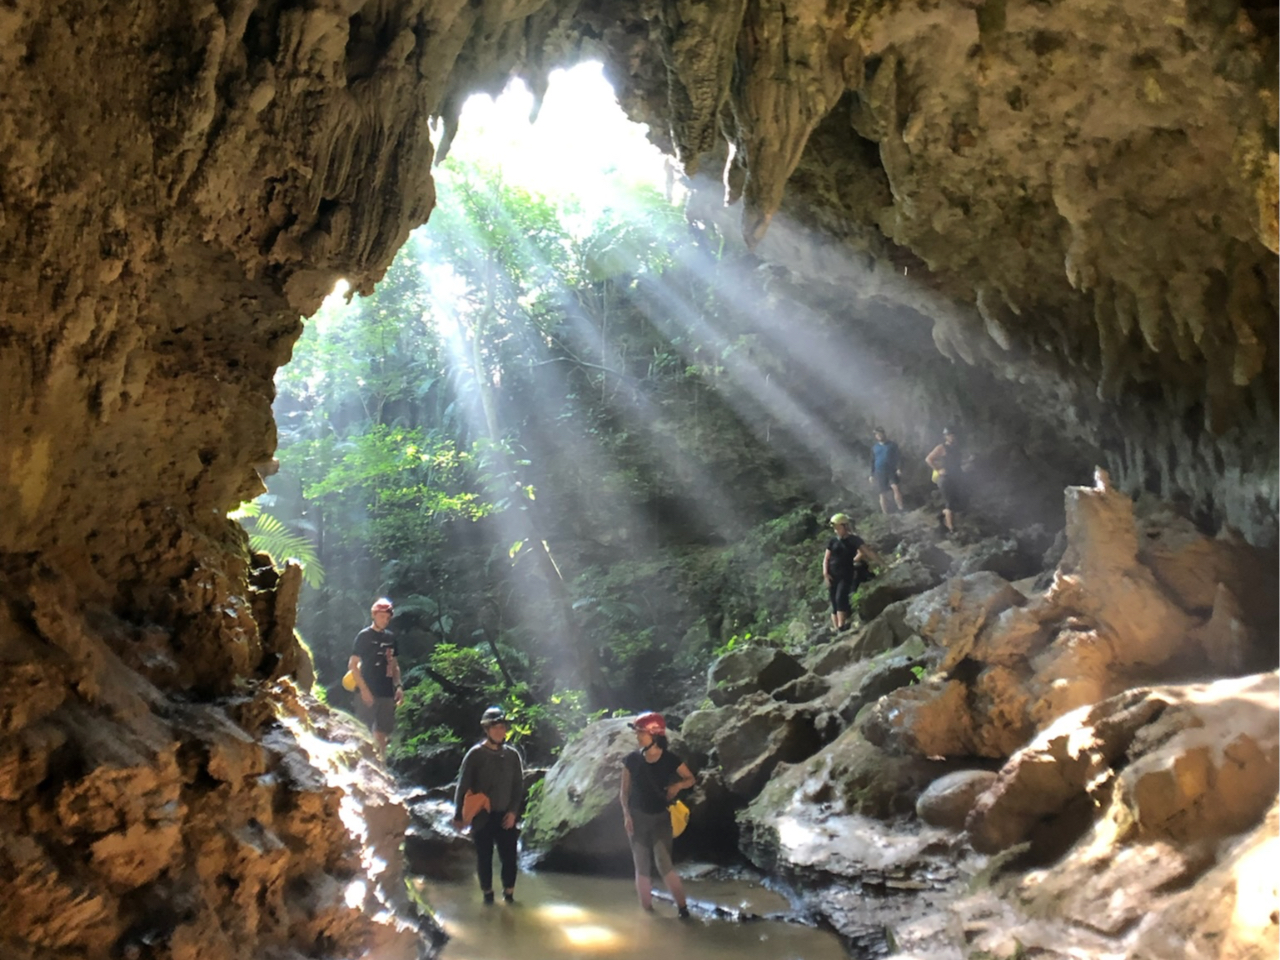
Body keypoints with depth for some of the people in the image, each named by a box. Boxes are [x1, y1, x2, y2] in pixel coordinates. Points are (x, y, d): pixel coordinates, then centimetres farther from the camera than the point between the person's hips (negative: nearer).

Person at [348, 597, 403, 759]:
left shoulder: (390, 637, 12)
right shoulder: (364, 635, -4)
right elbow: (352, 664, -8)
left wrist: (398, 686, 7)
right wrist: (363, 689, -14)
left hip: (387, 692, 6)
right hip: (368, 692, -5)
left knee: (382, 733, 10)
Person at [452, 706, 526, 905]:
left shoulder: (512, 754, 1)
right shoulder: (475, 754, -7)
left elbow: (518, 786, 6)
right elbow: (463, 786, -4)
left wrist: (513, 811, -2)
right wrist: (458, 816, -3)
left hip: (505, 816, 2)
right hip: (482, 816, -2)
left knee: (509, 856, 2)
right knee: (484, 857, 9)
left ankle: (509, 894, 21)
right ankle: (487, 894, 27)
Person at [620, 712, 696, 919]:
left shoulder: (670, 759, -14)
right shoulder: (632, 759, -11)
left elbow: (690, 779, 1)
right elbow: (624, 790, 0)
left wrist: (678, 785, -19)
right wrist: (626, 814, -10)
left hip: (661, 817, -2)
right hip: (638, 817, 2)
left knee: (664, 863, -12)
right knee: (641, 867, 6)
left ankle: (682, 906, 5)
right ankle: (647, 911, 21)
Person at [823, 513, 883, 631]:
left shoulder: (853, 540, 0)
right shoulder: (832, 541, 9)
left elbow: (868, 552, -6)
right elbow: (826, 559, 9)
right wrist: (825, 574, -5)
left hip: (846, 575, -3)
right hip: (832, 576, 3)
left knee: (840, 598, -21)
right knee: (834, 603, 1)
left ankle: (842, 628, -24)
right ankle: (836, 630, 2)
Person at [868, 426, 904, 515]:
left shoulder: (892, 445, 3)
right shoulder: (874, 447, 11)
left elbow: (898, 457, 0)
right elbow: (872, 461, 15)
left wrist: (899, 468, -15)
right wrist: (872, 475, 11)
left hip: (892, 471, -2)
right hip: (880, 473, 2)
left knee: (896, 488, -24)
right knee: (883, 494, 2)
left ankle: (901, 510, -20)